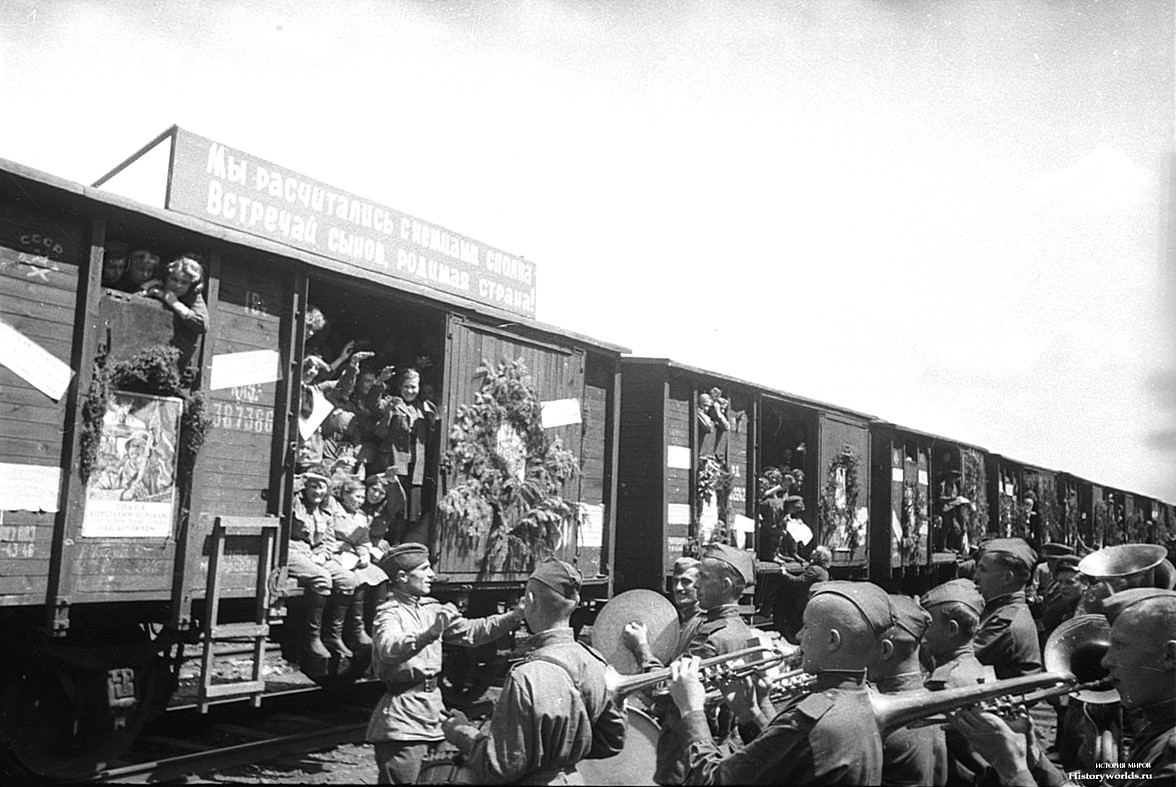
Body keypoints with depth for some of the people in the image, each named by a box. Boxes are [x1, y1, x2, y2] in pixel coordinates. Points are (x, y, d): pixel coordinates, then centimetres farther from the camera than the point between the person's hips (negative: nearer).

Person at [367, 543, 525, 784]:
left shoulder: (430, 609, 11)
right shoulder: (389, 613, -12)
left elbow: (469, 631, 10)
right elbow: (390, 648, -32)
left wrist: (514, 616, -1)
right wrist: (431, 633, -48)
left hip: (431, 709, 8)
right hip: (402, 716, -8)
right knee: (402, 778, -6)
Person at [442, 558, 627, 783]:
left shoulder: (527, 678, -28)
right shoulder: (597, 664, -7)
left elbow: (500, 768, -23)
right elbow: (612, 741, 3)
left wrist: (462, 733, -8)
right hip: (570, 778, 7)